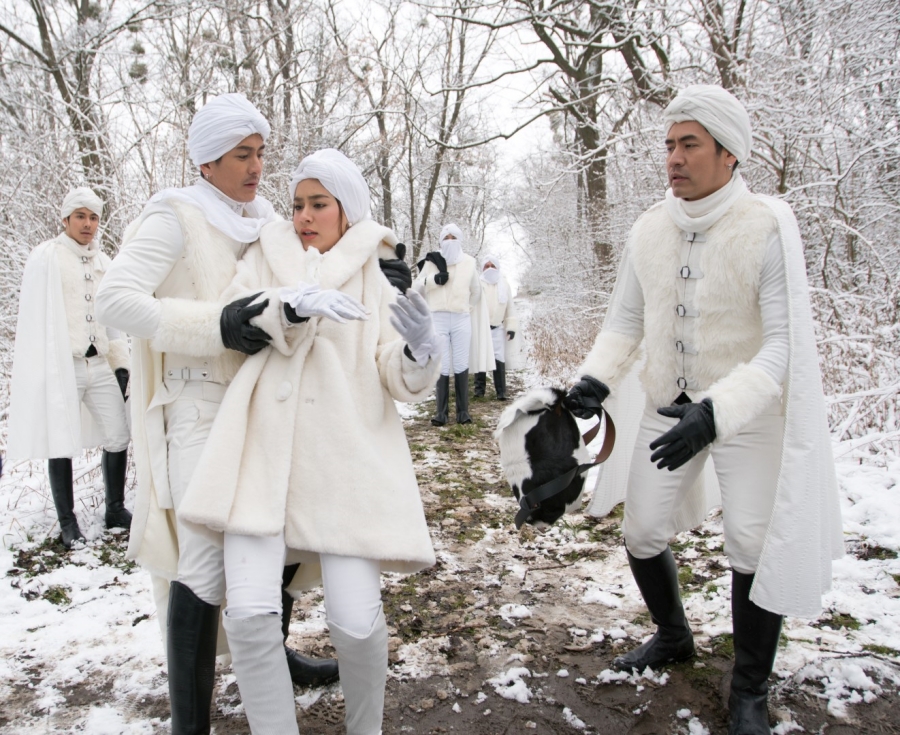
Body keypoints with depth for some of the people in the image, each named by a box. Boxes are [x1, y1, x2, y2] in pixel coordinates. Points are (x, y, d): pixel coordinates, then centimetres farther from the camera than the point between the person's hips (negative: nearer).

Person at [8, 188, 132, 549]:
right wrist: (44, 369, -12)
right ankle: (67, 522, 14)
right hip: (61, 366, -5)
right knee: (62, 445, 2)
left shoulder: (103, 262, 13)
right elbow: (34, 316, -6)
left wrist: (121, 362, 12)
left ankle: (115, 509, 22)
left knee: (118, 437, 6)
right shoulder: (45, 258, -3)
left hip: (99, 365, 5)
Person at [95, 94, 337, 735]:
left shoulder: (266, 219, 12)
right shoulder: (176, 217, -8)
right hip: (201, 406, -7)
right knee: (207, 558, -10)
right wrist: (215, 324, -27)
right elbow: (116, 299, -17)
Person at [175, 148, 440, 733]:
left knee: (357, 618, -8)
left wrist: (420, 353, -22)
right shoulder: (269, 256, 16)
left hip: (344, 457, -1)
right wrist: (293, 306, -20)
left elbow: (400, 379, 1)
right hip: (263, 450, 2)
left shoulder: (378, 279, 12)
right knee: (250, 612, -12)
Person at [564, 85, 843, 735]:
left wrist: (715, 411, -35)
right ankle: (673, 637, 40)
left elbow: (784, 346, -23)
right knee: (643, 535, 10)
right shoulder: (649, 230, -4)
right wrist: (598, 376, -12)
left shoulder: (768, 228, -18)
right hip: (667, 409, 5)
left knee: (754, 549, -1)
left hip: (749, 413, -4)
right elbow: (626, 320, 5)